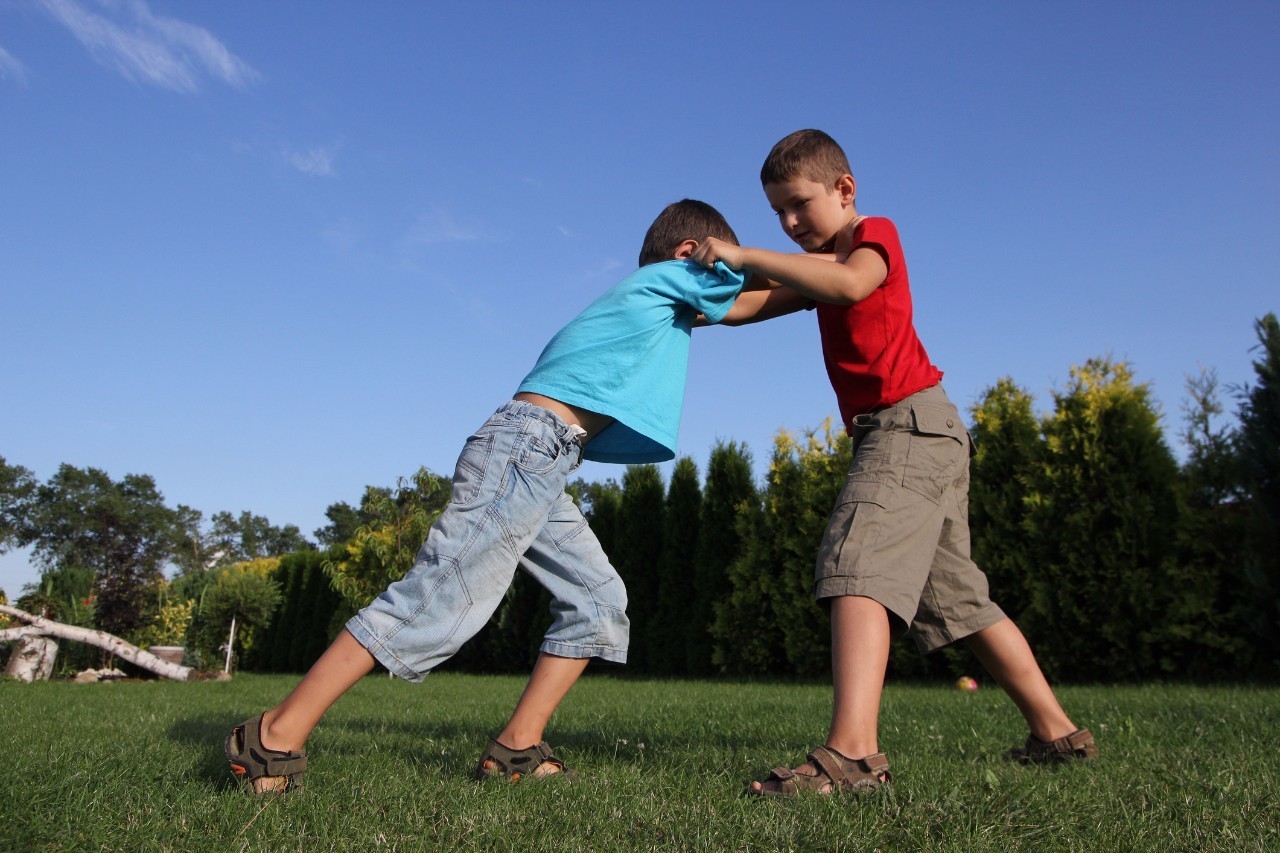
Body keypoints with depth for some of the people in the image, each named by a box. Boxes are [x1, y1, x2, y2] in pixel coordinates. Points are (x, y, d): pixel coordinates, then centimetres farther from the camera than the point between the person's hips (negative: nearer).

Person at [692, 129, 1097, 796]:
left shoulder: (873, 233, 1)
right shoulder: (824, 265, 27)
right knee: (956, 596, 13)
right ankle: (1056, 732, 23)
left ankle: (853, 751, -37)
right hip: (925, 438, 10)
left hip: (909, 421, -10)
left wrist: (744, 256, -21)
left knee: (857, 565, -25)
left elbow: (851, 285, -24)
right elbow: (749, 308, 14)